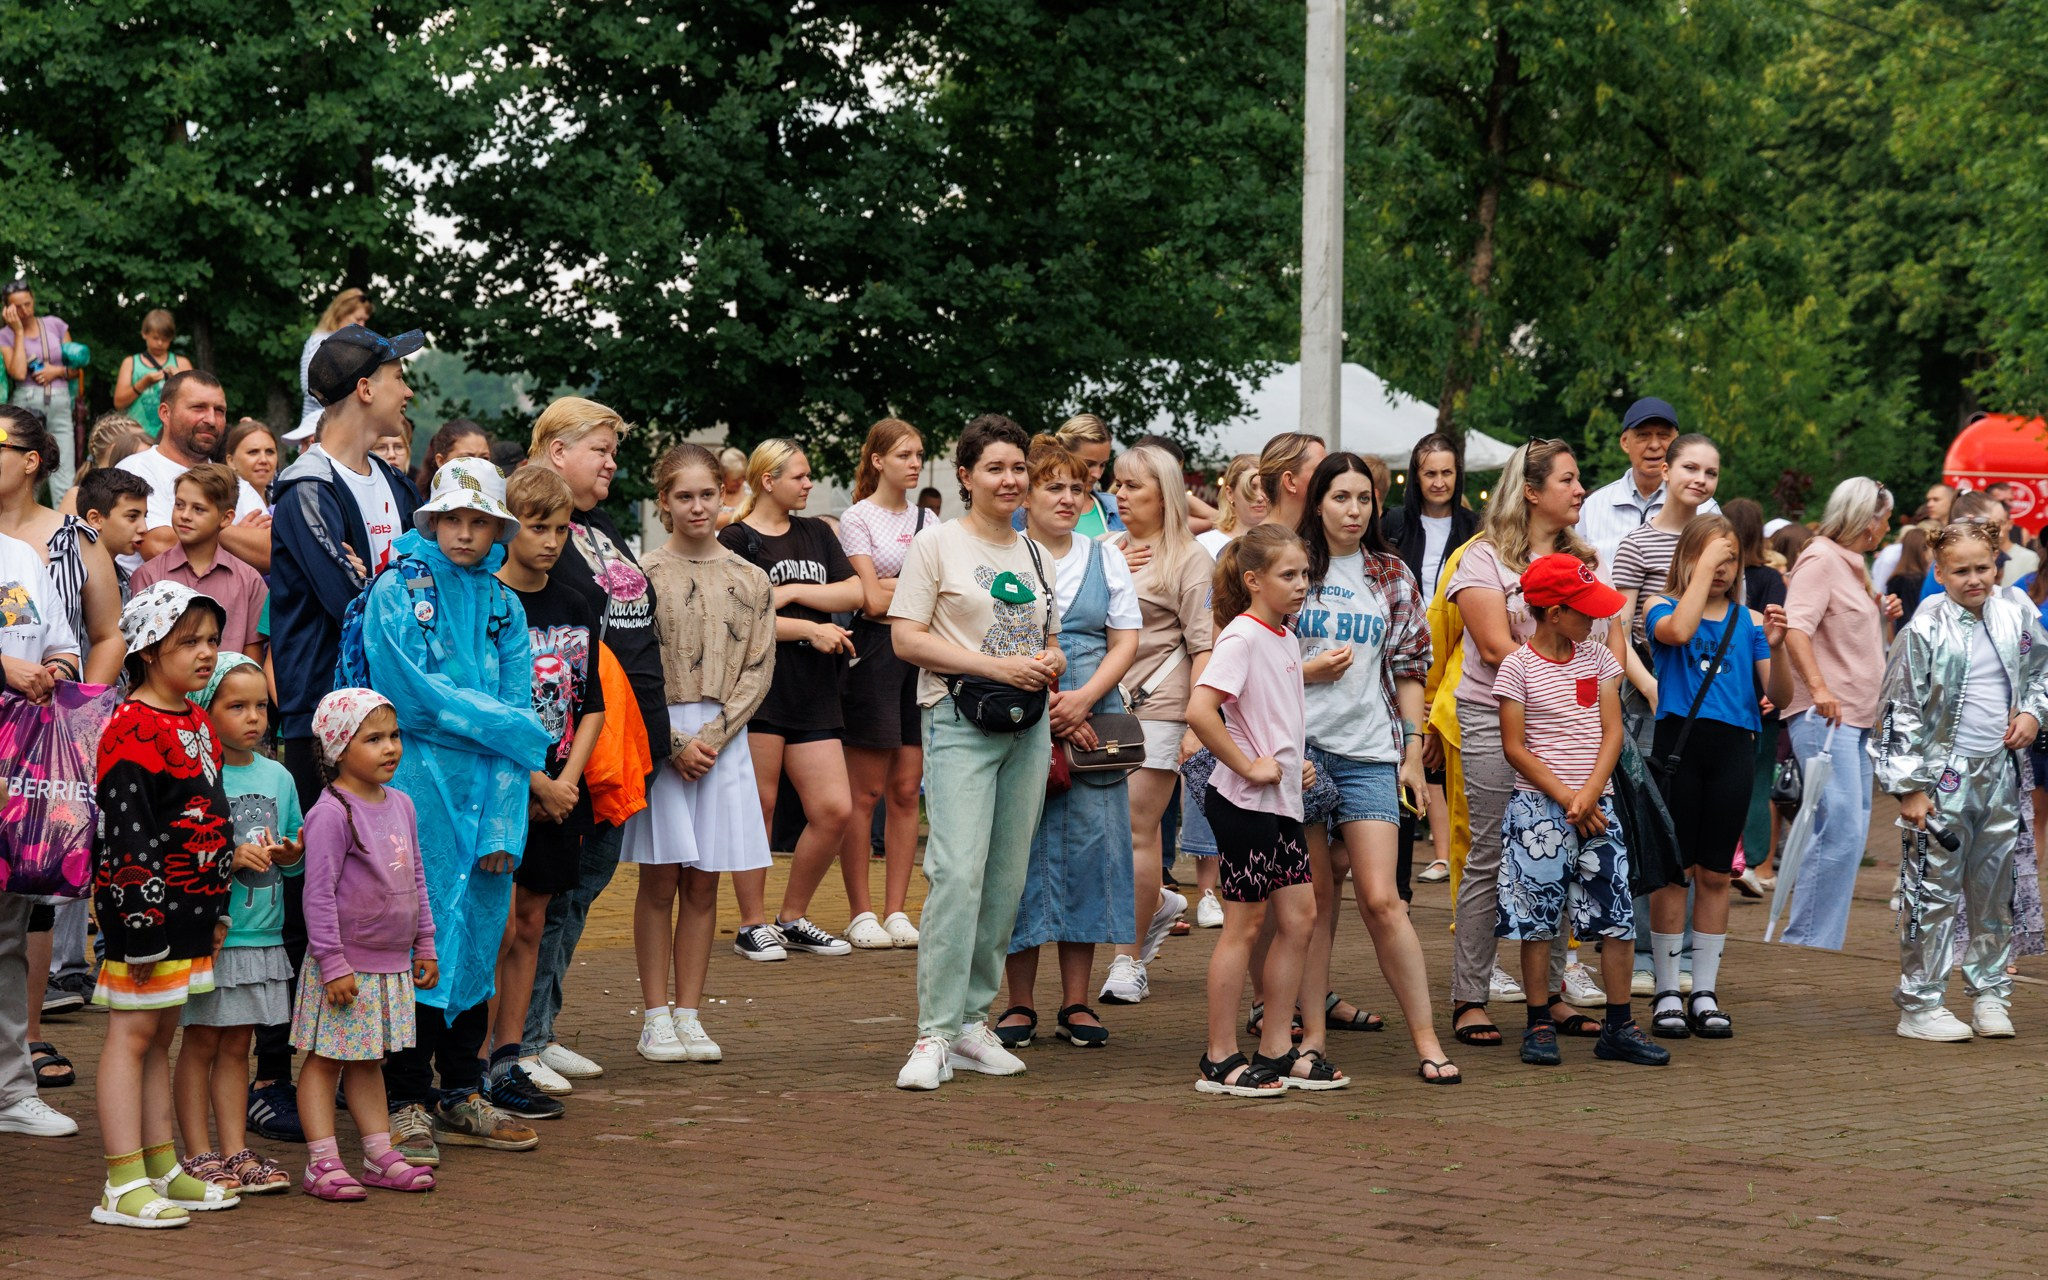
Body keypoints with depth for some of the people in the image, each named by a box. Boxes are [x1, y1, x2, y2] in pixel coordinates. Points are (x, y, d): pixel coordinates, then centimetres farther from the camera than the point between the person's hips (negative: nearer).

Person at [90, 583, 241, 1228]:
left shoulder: (199, 725, 14)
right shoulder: (131, 731, -15)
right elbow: (126, 830, -19)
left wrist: (217, 908, 21)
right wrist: (141, 922, -21)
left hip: (190, 909, 9)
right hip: (144, 904, -9)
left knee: (160, 1035, 14)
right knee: (132, 1033, -5)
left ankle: (162, 1168, 20)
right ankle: (124, 1185, -5)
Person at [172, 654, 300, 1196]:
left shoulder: (278, 776, 11)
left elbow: (294, 854, 20)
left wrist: (291, 854, -2)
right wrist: (230, 857, -22)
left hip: (260, 936, 6)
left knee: (236, 1046, 12)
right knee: (201, 1043, 2)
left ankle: (236, 1152, 16)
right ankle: (198, 1155, 8)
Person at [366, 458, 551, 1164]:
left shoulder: (505, 607, 14)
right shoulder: (397, 589, -1)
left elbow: (518, 710, 8)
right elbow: (409, 692, -12)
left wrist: (503, 826, -2)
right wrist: (503, 723, -6)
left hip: (486, 785, 5)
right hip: (416, 782, -5)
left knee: (479, 935, 7)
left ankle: (462, 1094, 16)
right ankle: (408, 1102, -2)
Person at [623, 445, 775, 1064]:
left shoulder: (749, 581, 6)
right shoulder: (645, 574, -2)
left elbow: (758, 670, 3)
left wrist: (714, 733, -9)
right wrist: (675, 741, -12)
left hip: (722, 738, 3)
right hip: (658, 735, -2)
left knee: (703, 884, 5)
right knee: (660, 880, 1)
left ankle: (689, 1013, 11)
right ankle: (656, 1017, 5)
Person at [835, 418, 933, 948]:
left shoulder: (926, 521, 16)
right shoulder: (857, 518, -1)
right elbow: (873, 600, -9)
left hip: (922, 653, 5)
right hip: (876, 651, -5)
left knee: (906, 789, 4)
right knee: (866, 791, -3)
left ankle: (897, 911, 8)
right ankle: (861, 913, 2)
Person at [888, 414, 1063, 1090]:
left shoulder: (1034, 554, 16)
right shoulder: (938, 543, -1)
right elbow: (907, 637, -8)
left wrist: (1050, 665, 0)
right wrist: (996, 665, -15)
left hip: (1028, 727, 6)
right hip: (960, 724, -6)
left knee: (1006, 878, 6)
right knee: (958, 871, -17)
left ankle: (973, 1019, 14)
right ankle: (934, 1035, -16)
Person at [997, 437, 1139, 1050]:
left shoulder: (1105, 557, 13)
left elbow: (1125, 641, 8)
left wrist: (1083, 699, -10)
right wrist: (1047, 710, -14)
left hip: (1092, 722, 3)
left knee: (1089, 850, 0)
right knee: (1020, 851, -3)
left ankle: (1076, 1004, 7)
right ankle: (1020, 1004, 5)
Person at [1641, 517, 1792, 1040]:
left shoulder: (1749, 620, 10)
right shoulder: (1662, 606, 3)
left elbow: (1780, 696, 5)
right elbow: (1679, 631, -22)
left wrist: (1775, 646, -12)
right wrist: (1703, 568, -13)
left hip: (1733, 747, 3)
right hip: (1679, 742, -3)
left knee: (1715, 874, 7)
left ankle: (1704, 993, 14)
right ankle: (1666, 993, 7)